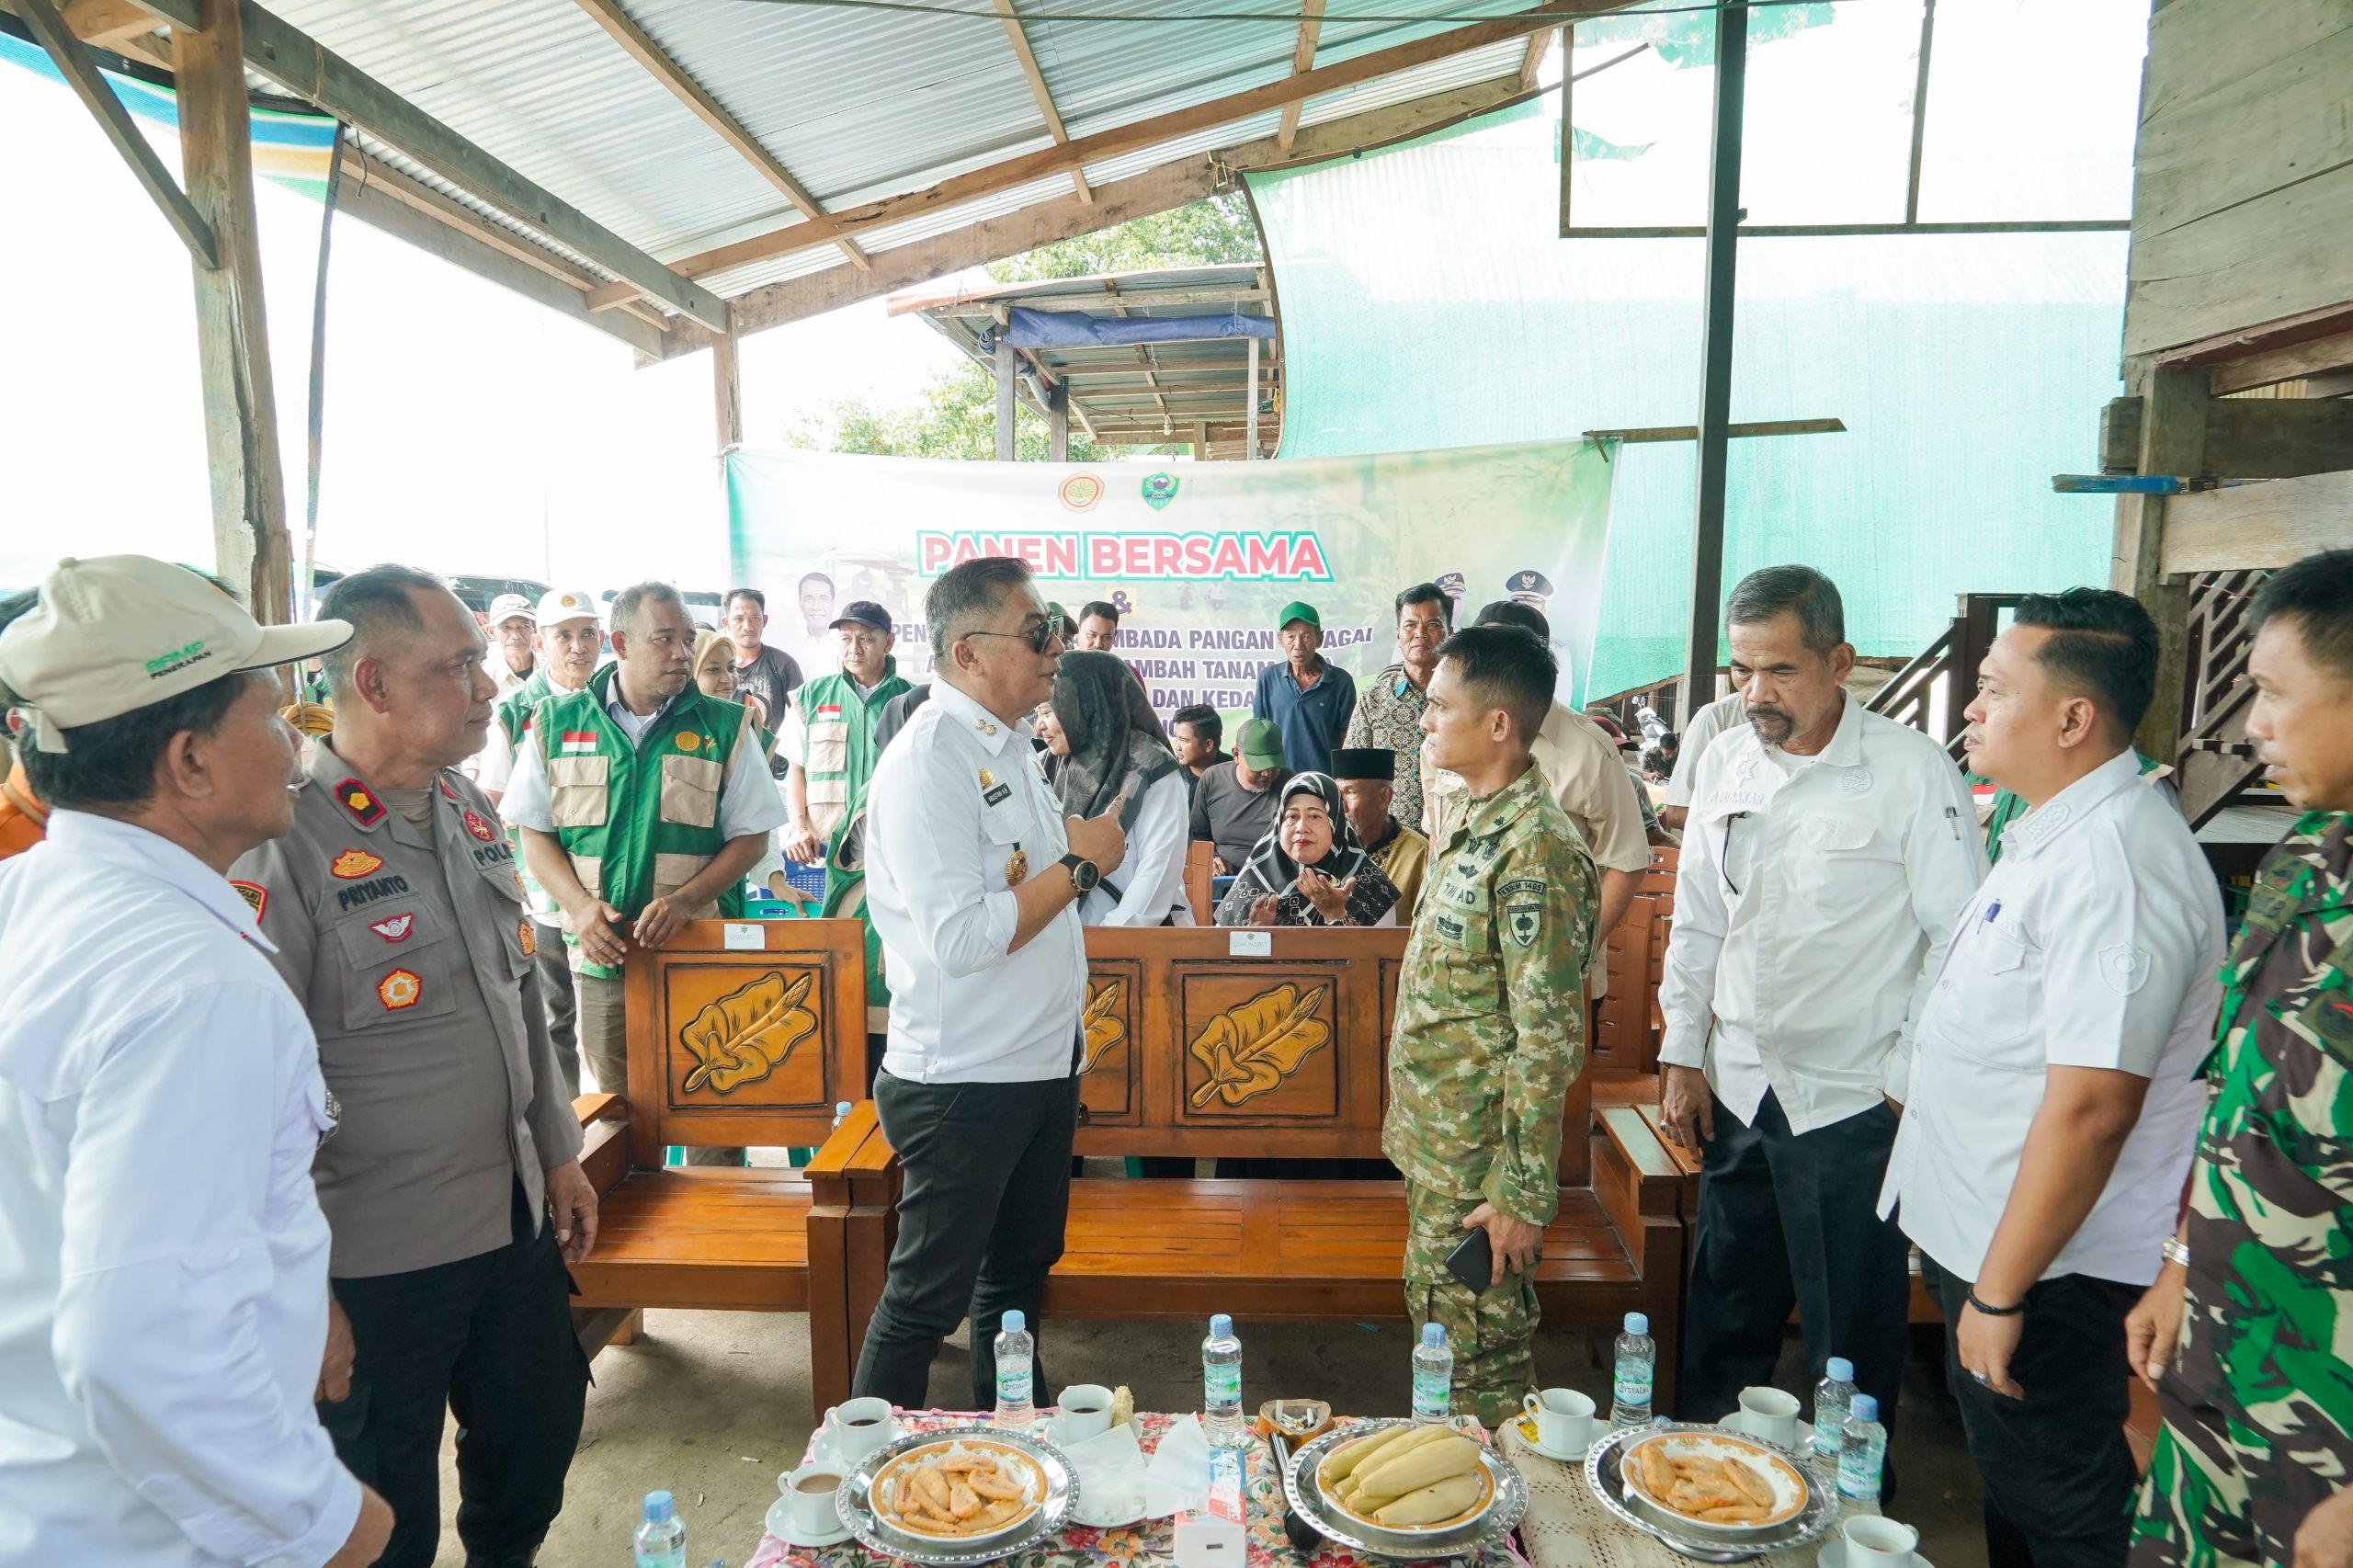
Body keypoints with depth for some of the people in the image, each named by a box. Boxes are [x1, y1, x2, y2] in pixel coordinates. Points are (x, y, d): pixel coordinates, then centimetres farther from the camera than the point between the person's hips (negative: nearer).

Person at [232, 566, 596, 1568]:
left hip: (516, 1221, 7)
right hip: (377, 1262, -7)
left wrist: (559, 1152, 15)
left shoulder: (467, 810, 5)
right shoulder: (285, 843, -19)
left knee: (539, 1438, 22)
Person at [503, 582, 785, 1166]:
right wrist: (580, 905, -9)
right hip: (602, 957, 1)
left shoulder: (725, 726, 0)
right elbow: (534, 833, 8)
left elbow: (751, 836, 0)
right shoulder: (556, 722, 3)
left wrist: (685, 900, -15)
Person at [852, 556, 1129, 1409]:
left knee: (1020, 1271, 23)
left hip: (1042, 1064, 9)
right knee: (928, 1298, 6)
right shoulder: (928, 763, -21)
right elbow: (960, 938, -28)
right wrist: (1079, 864, -21)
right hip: (962, 1083, -9)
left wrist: (1078, 852, 7)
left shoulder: (1010, 745, 9)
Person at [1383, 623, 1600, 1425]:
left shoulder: (1534, 848, -24)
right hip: (1433, 1144, 9)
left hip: (1481, 1159, -9)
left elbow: (1548, 1037, -24)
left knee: (1480, 1343, 7)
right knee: (1434, 1309, 23)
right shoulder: (1462, 816, 6)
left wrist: (1525, 1194, -20)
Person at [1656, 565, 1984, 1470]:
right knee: (1725, 1316, 18)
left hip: (1855, 1100, -5)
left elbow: (1959, 943, -9)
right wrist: (1683, 1058, 8)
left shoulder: (1912, 772, -11)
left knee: (1852, 1337, 9)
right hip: (1738, 1091, 5)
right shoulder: (1725, 763, 4)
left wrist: (1914, 1086, -10)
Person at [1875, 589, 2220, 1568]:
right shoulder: (2055, 835, 7)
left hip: (2041, 1267, -9)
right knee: (2010, 1487, 25)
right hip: (1980, 1236, 9)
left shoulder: (2113, 868, -26)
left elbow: (2090, 1111, -29)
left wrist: (2000, 1293, -22)